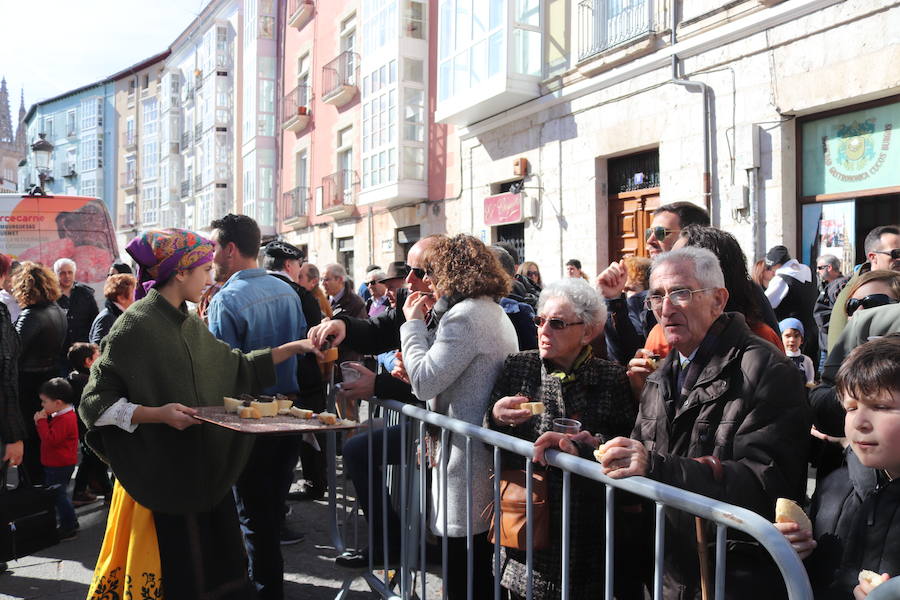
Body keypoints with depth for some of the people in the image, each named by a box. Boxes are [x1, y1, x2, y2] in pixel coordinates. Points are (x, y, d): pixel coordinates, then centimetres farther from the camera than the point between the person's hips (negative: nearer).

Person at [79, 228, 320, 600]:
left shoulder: (189, 325, 9)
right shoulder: (135, 326, -14)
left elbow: (235, 367, 19)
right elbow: (96, 403, -14)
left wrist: (293, 347, 15)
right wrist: (157, 414, -26)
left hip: (202, 469, 7)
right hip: (160, 475, -7)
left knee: (218, 564, 9)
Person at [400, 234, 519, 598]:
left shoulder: (465, 315, -16)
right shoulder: (495, 312, 17)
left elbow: (425, 381, -19)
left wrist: (414, 324, -8)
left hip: (468, 455, -11)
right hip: (490, 455, 11)